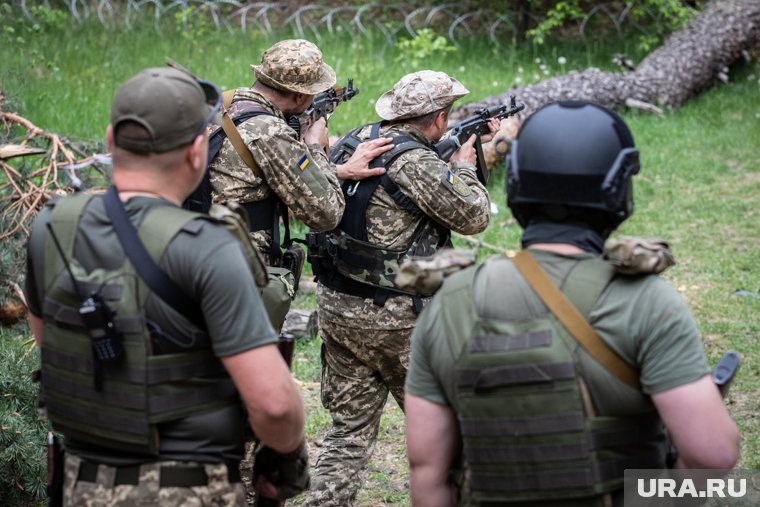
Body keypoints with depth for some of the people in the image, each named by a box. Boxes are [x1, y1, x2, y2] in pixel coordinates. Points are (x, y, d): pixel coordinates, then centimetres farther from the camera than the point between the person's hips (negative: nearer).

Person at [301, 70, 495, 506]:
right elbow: (474, 217, -10)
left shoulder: (354, 140, 7)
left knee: (351, 426, 13)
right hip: (390, 318, -8)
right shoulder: (416, 163, -18)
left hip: (336, 306, 8)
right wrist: (464, 165, 5)